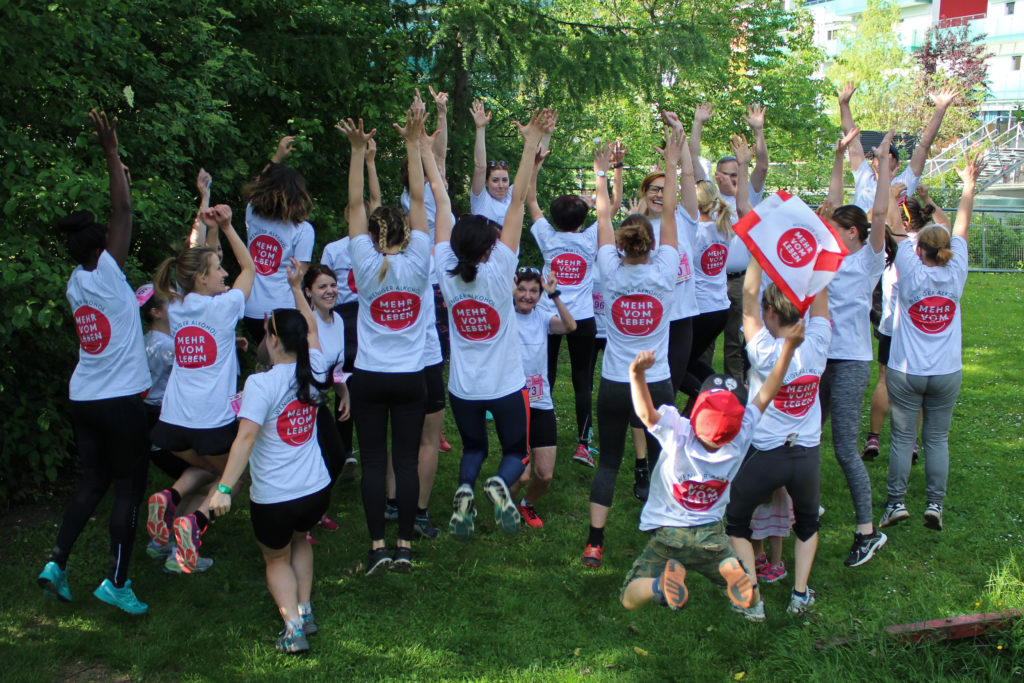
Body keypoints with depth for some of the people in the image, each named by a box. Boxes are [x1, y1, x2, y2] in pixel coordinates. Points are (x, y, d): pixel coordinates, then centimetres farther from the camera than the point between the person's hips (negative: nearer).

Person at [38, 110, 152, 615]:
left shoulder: (75, 285, 6)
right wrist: (111, 152, -13)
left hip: (83, 398, 7)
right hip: (120, 400, -7)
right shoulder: (105, 276, -13)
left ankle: (56, 562, 11)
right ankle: (116, 580, 4)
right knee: (129, 486, 2)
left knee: (93, 481, 17)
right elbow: (122, 212, -15)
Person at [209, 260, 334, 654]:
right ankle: (304, 610, 27)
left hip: (273, 498, -5)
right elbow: (311, 328, 18)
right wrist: (296, 287, 26)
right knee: (299, 539, 34)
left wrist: (224, 488, -27)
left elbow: (246, 436, -26)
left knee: (276, 558, 21)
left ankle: (293, 627, 4)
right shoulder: (314, 373, 0)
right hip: (318, 490, 5)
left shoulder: (261, 383, -17)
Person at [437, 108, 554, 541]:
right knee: (516, 450, 17)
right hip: (505, 386, -3)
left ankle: (464, 490, -8)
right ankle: (501, 485, -17)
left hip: (462, 388, 3)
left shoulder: (446, 272, -12)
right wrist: (531, 145, -20)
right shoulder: (498, 271, -19)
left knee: (473, 448, 25)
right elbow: (517, 202, -20)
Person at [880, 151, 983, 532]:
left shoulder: (911, 272, -12)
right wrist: (969, 185, 18)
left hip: (906, 372, -2)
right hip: (947, 373, 2)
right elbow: (961, 227, 6)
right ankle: (935, 505, 8)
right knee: (937, 439, 8)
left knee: (902, 438, 3)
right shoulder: (955, 274, -5)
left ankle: (896, 503, 3)